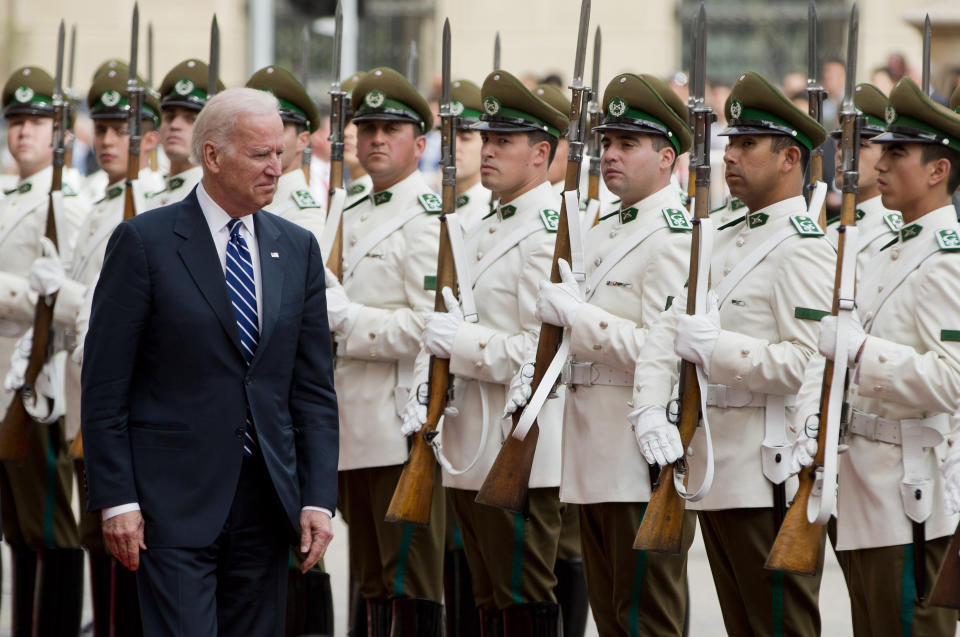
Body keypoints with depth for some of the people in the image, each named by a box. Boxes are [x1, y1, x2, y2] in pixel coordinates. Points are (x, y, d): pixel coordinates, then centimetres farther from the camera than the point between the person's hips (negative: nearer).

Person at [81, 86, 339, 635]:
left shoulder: (298, 248, 10)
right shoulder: (145, 241, -4)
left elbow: (314, 386, 10)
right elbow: (104, 383, -5)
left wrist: (319, 499, 1)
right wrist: (116, 501, -10)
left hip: (266, 499, 5)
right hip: (175, 500, -5)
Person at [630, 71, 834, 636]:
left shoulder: (804, 248, -13)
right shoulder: (726, 240, 16)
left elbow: (807, 362, -23)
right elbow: (667, 331, 11)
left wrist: (714, 346, -23)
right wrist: (651, 412, -5)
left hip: (770, 478, -9)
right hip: (716, 474, 9)